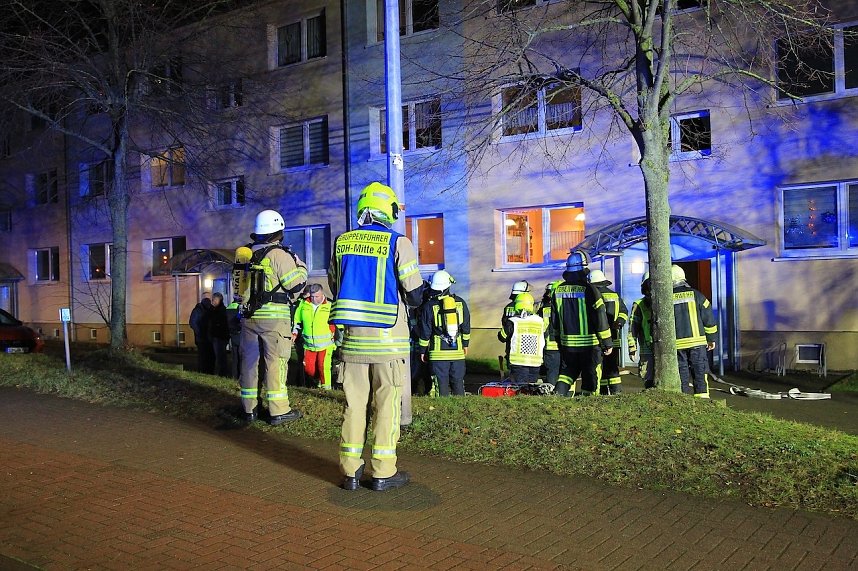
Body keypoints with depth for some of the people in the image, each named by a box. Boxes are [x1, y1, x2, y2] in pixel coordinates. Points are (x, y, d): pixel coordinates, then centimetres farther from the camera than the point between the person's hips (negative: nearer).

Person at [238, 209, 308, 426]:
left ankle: (249, 409, 19)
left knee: (249, 361, 11)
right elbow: (295, 285, -11)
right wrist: (300, 266, 5)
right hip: (274, 318, -6)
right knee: (276, 362, -1)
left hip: (248, 317, 6)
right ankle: (278, 411, 3)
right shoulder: (279, 254, -11)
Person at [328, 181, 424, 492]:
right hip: (388, 338, -4)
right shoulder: (399, 243, -9)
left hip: (353, 337, 4)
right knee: (386, 405, 5)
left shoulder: (341, 243, 5)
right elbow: (415, 295, -7)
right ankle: (383, 472, 10)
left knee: (354, 403, 11)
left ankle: (351, 471, 16)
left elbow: (335, 288, 14)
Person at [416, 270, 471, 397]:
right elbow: (466, 327, 9)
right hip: (457, 351, 3)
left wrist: (423, 350, 7)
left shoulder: (429, 306, -6)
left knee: (441, 384, 2)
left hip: (438, 352, -3)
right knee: (458, 382, 13)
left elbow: (425, 331, -3)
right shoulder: (460, 303, 2)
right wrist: (465, 344, 21)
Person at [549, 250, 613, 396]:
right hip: (589, 344, -4)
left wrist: (559, 340, 23)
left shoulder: (558, 290, 4)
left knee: (567, 373, 16)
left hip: (567, 344, 5)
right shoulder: (588, 289, -13)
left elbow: (554, 320, 12)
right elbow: (600, 317, -11)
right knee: (590, 378, 7)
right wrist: (607, 343, -3)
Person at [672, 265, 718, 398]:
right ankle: (702, 399, 3)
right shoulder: (695, 295, 1)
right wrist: (711, 338, 14)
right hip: (697, 341, 0)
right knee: (700, 372, 5)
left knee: (683, 374, 7)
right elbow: (708, 318, 4)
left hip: (677, 344, 0)